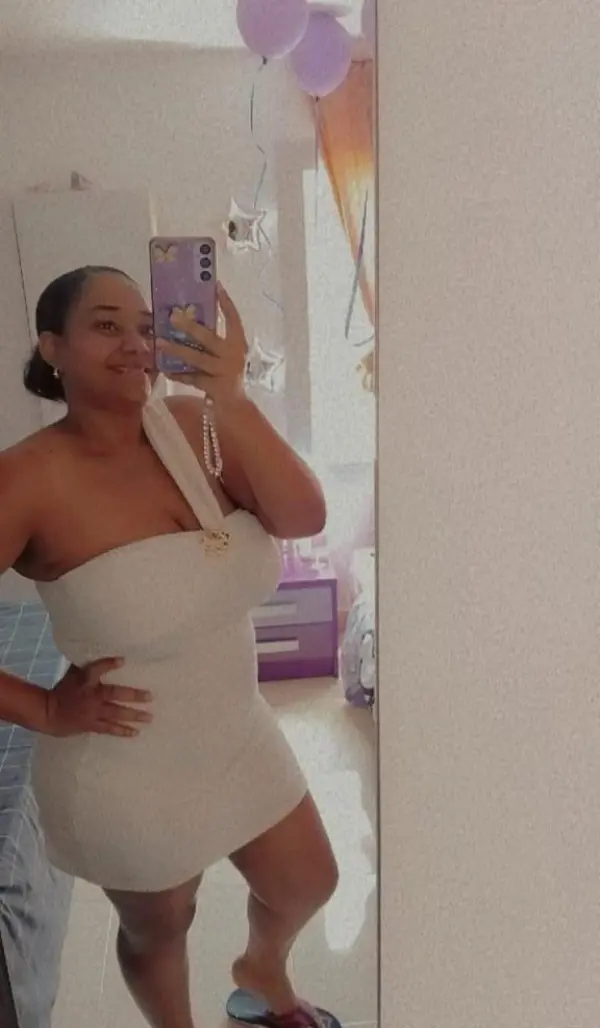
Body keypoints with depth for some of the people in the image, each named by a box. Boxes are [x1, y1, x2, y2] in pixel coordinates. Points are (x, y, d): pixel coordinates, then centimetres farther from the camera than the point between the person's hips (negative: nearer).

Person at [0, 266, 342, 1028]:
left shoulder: (193, 423, -9)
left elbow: (304, 518, -20)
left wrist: (234, 403, -32)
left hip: (240, 737, 5)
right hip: (127, 775, -5)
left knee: (308, 886, 26)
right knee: (160, 930, 23)